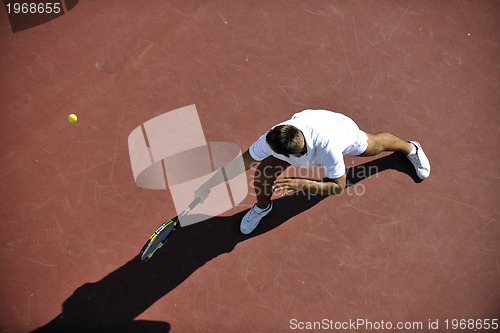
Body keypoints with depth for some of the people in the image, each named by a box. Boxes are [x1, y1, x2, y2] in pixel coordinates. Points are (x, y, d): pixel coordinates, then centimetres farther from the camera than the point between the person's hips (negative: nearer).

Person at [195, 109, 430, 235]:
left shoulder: (328, 149, -49)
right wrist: (209, 184, -27)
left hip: (343, 128, -2)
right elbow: (243, 162, -26)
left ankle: (411, 148, 64)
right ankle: (262, 207, 26)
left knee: (376, 144, 27)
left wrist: (301, 184, -47)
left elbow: (338, 187, -34)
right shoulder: (273, 138, -40)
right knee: (262, 173, -11)